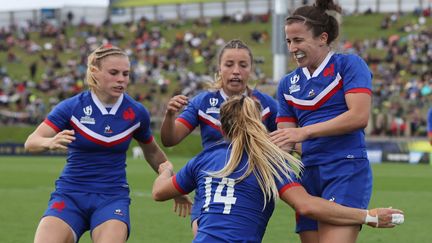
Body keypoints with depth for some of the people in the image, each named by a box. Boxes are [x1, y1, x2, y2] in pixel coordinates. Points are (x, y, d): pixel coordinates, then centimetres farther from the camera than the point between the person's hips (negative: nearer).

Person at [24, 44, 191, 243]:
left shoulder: (136, 113, -1)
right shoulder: (72, 107, -7)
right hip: (70, 195, 0)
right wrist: (51, 142, -35)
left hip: (112, 198, 1)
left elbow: (152, 153, 17)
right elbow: (31, 142, -13)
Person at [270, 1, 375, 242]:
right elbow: (284, 138, 15)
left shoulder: (349, 65, -1)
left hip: (346, 171, -6)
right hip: (309, 175, 6)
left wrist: (304, 132, -18)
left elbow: (359, 116, -15)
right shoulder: (288, 84, 17)